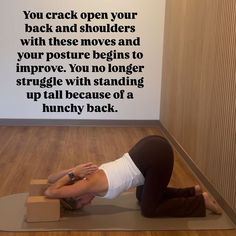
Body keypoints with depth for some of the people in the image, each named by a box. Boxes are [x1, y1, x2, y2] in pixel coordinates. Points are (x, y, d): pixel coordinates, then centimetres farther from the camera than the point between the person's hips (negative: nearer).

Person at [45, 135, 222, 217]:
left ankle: (201, 200, 13)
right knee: (142, 197, 26)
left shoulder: (91, 185, -8)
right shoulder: (91, 176, 13)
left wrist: (72, 174, -11)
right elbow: (51, 178, 22)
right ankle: (192, 191, 28)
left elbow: (50, 192, -12)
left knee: (149, 209, 7)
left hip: (157, 156, -9)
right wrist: (74, 171, 10)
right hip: (152, 146, 9)